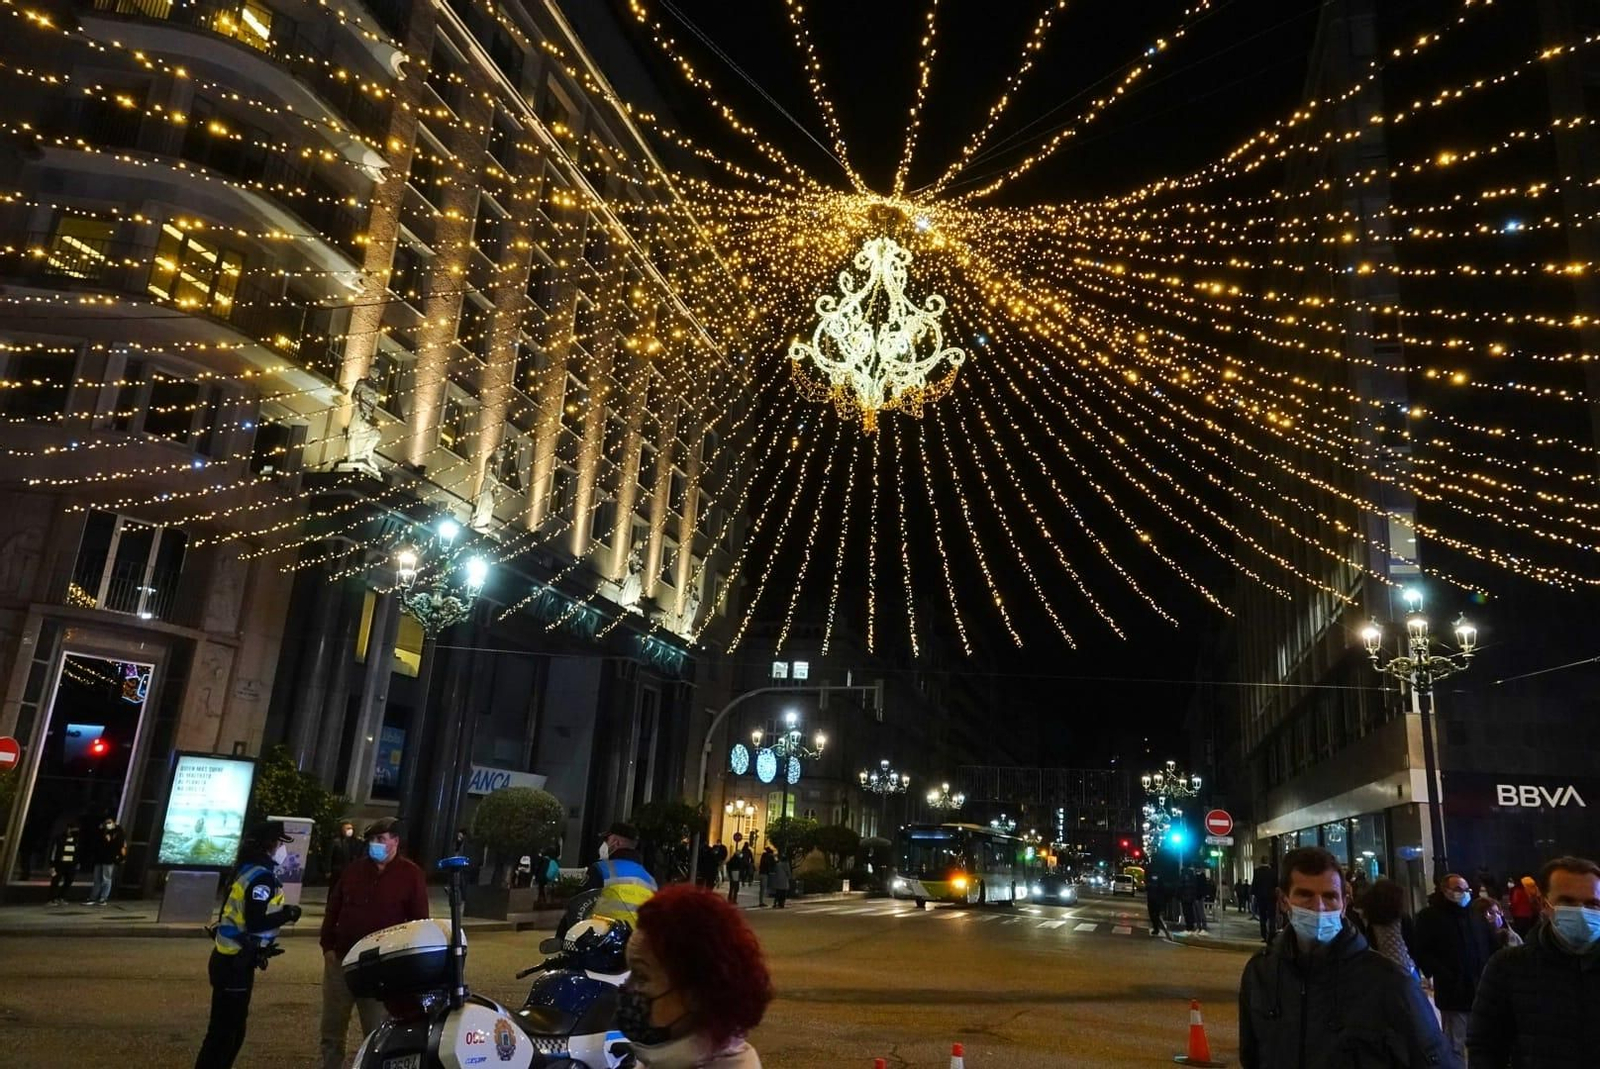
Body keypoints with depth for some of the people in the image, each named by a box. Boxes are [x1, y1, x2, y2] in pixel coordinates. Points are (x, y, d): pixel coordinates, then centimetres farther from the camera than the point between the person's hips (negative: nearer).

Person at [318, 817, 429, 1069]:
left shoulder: (411, 874, -5)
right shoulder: (355, 870, 8)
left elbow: (419, 920, -4)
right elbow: (333, 909, 12)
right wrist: (327, 946, 4)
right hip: (341, 960, 4)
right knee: (331, 1029, 14)